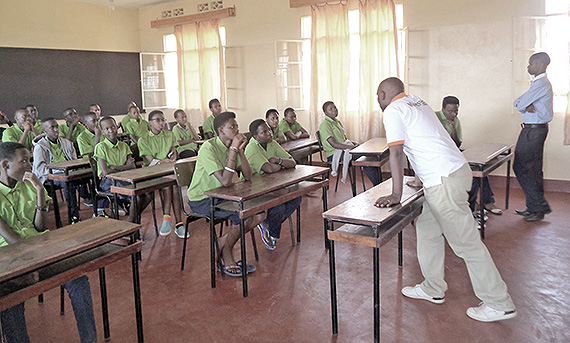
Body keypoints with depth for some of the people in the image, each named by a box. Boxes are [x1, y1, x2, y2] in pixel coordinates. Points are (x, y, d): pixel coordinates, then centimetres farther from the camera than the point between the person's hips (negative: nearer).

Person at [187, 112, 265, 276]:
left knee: (259, 213, -5)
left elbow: (248, 176, -3)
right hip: (201, 200, -8)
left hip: (221, 196, 8)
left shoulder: (231, 147, 3)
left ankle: (223, 244, 9)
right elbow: (226, 181, -30)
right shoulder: (208, 148, -21)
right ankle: (226, 257, 0)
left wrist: (240, 150, -14)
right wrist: (233, 150, -27)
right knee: (242, 215, -25)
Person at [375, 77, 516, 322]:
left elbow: (396, 153, -17)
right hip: (457, 168, 10)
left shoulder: (393, 111, -8)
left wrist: (396, 194, -18)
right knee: (427, 227, 18)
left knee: (466, 242, -1)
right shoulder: (416, 102, 18)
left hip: (444, 180, -10)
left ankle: (499, 304, 10)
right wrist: (424, 177, 35)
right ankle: (433, 289, 28)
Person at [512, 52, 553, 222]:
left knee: (521, 167, -8)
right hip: (535, 129, 10)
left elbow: (521, 104, -18)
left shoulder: (541, 83, -15)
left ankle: (539, 206, -2)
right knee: (534, 169, 12)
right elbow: (517, 102, 11)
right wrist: (527, 106, -8)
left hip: (534, 130, -10)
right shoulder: (538, 82, 19)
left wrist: (523, 105, 3)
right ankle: (535, 207, 18)